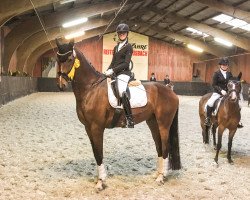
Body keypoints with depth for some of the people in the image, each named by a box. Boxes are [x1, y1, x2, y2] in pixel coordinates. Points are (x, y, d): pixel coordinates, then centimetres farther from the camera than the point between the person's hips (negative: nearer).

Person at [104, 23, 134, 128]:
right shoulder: (116, 47, 20)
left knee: (121, 92, -31)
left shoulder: (128, 46, -1)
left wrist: (113, 70, -18)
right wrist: (107, 71, 1)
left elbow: (126, 63, -12)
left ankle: (130, 119, -30)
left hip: (124, 73, -8)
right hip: (115, 73, 8)